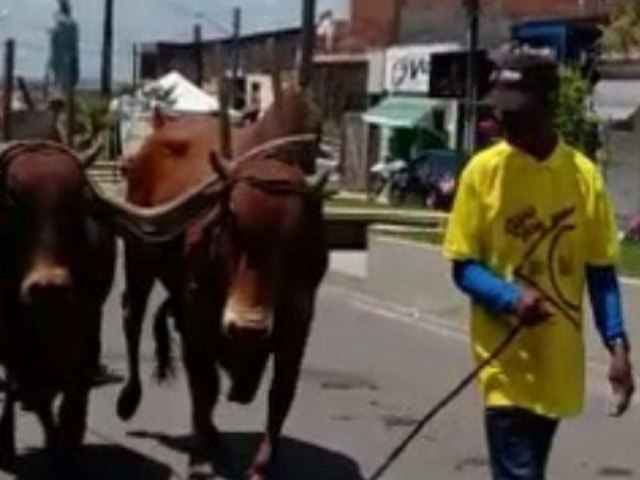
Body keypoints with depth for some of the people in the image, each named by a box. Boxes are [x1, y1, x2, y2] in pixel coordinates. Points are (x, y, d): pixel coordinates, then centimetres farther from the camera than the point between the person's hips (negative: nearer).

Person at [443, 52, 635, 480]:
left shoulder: (584, 174, 0)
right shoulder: (483, 170, -6)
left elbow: (600, 270, 4)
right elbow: (463, 267, -4)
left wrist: (618, 345, -7)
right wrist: (510, 297, -23)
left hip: (560, 361, 3)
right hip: (507, 359, -3)